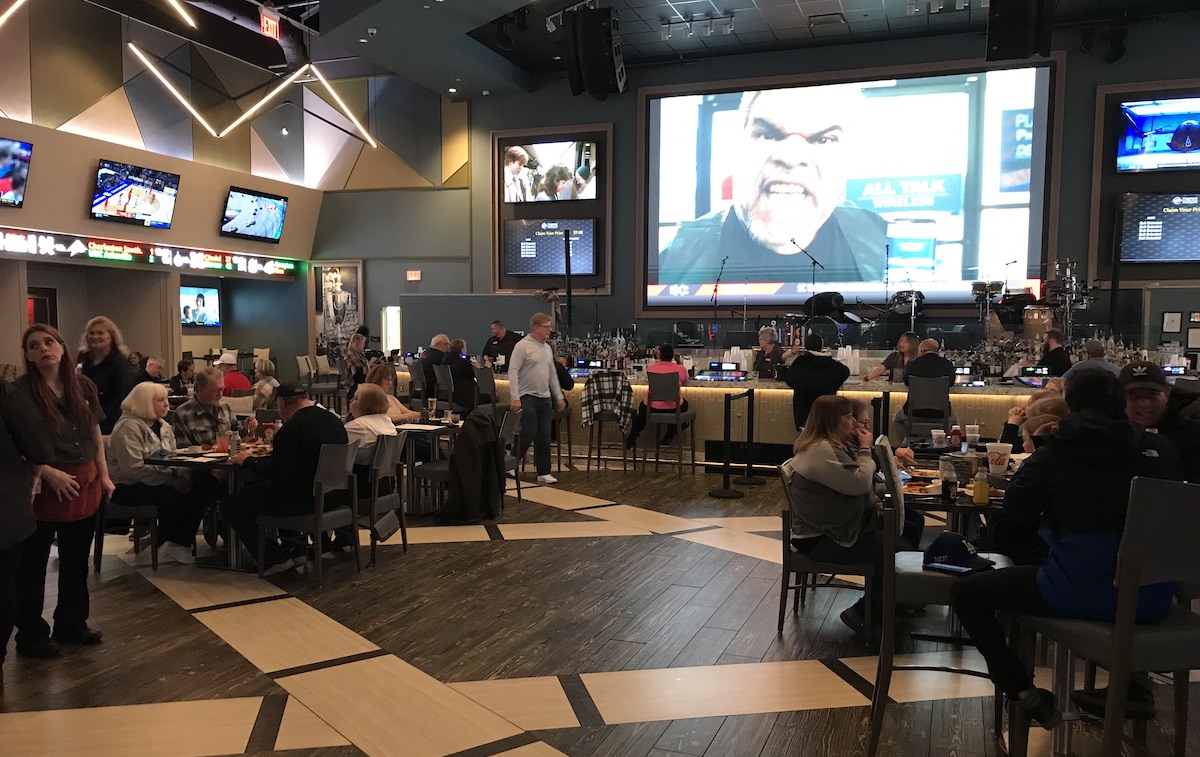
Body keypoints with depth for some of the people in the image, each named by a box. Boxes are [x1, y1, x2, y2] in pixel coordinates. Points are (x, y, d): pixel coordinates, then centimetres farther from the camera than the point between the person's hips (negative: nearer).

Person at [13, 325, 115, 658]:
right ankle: (30, 635, 20)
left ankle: (71, 624, 31)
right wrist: (49, 473, -21)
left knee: (76, 560, 16)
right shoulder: (21, 390, -11)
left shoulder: (83, 385, 4)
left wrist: (103, 475, 7)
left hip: (85, 483, 5)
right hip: (42, 486, -5)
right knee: (32, 564, 6)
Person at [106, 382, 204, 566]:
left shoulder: (163, 426, 13)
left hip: (159, 482, 8)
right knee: (173, 498, -29)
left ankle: (183, 542, -5)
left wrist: (184, 475, -12)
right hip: (127, 488, -8)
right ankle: (167, 543, -3)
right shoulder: (129, 427, -16)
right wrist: (171, 481, -27)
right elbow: (134, 468, -26)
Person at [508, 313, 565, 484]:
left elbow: (552, 374, 20)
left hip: (545, 398, 7)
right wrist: (515, 398, -20)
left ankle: (543, 473, 14)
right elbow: (513, 372, -14)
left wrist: (559, 396, 16)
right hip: (528, 397, -7)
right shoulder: (522, 346, -9)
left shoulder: (547, 348, 13)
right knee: (528, 434, -9)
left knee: (544, 437, 7)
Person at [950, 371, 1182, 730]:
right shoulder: (1159, 450, 8)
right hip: (1154, 598, 5)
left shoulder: (1050, 458, 1)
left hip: (1082, 594, -5)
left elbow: (1007, 539, 6)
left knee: (966, 591, 12)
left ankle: (1025, 694, 3)